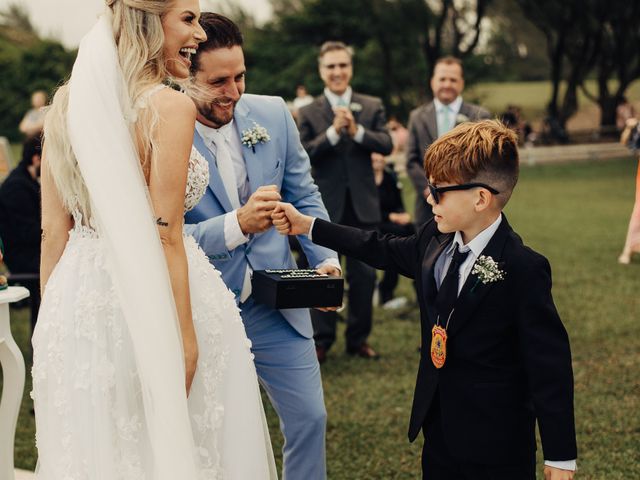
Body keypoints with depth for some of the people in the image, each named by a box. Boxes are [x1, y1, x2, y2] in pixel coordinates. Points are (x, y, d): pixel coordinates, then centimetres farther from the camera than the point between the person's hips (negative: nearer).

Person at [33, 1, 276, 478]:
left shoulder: (67, 103, 5)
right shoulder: (170, 107, -13)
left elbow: (53, 232, 6)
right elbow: (164, 235, -17)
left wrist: (55, 321, 13)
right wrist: (186, 338, -15)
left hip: (77, 301, 6)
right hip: (154, 304, -6)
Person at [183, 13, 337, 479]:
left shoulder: (272, 114, -1)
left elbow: (305, 196, 9)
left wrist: (325, 259, -6)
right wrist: (237, 224, -30)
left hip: (276, 303, 4)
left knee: (310, 416, 8)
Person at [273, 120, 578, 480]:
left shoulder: (524, 268, -22)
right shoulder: (435, 240, -1)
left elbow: (549, 366, -20)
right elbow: (382, 250, 19)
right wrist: (307, 225, 19)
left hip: (497, 445, -7)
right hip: (440, 429, 7)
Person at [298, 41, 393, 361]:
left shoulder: (372, 107, 6)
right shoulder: (308, 113, 1)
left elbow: (386, 145, -7)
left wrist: (357, 131, -22)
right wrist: (333, 132, -22)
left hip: (362, 203, 2)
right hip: (325, 205, -1)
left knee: (364, 274, 7)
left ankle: (359, 338, 20)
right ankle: (321, 340, 15)